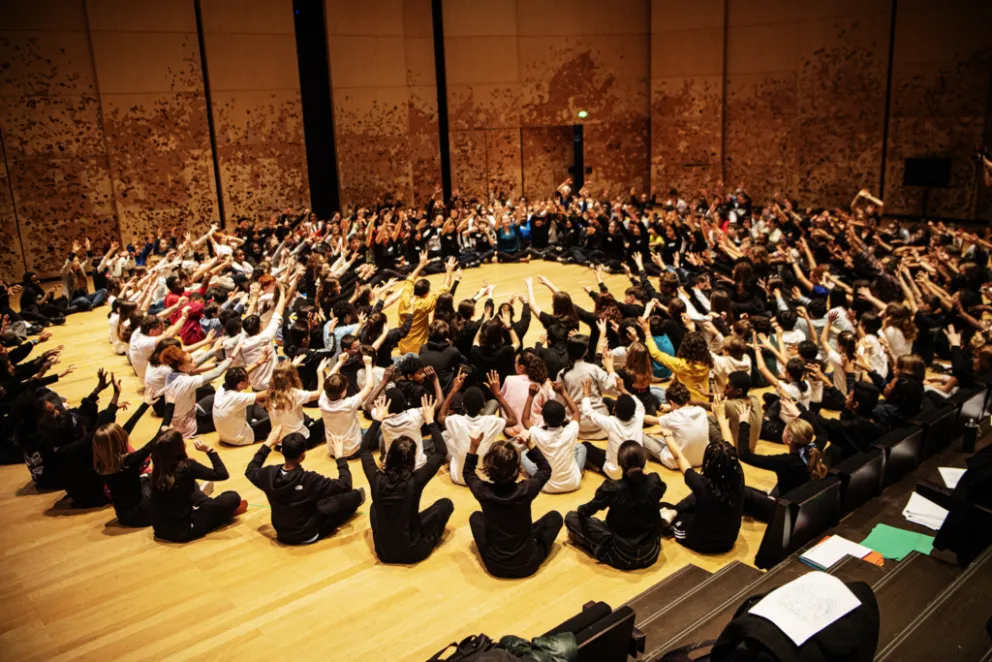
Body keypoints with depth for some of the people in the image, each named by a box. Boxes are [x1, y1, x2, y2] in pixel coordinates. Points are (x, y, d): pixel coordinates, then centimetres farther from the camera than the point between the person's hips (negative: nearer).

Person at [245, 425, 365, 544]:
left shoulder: (269, 474, -19)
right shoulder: (309, 480, -33)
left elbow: (250, 470, 6)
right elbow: (345, 486, -23)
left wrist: (268, 444, 8)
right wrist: (340, 456, -13)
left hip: (281, 533, 6)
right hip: (308, 535, -5)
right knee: (355, 495, 2)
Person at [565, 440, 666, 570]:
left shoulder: (612, 488, -24)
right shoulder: (654, 482, -14)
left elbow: (587, 511, -6)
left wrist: (580, 510, 18)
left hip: (622, 557, -3)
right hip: (651, 554, 3)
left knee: (572, 517, 4)